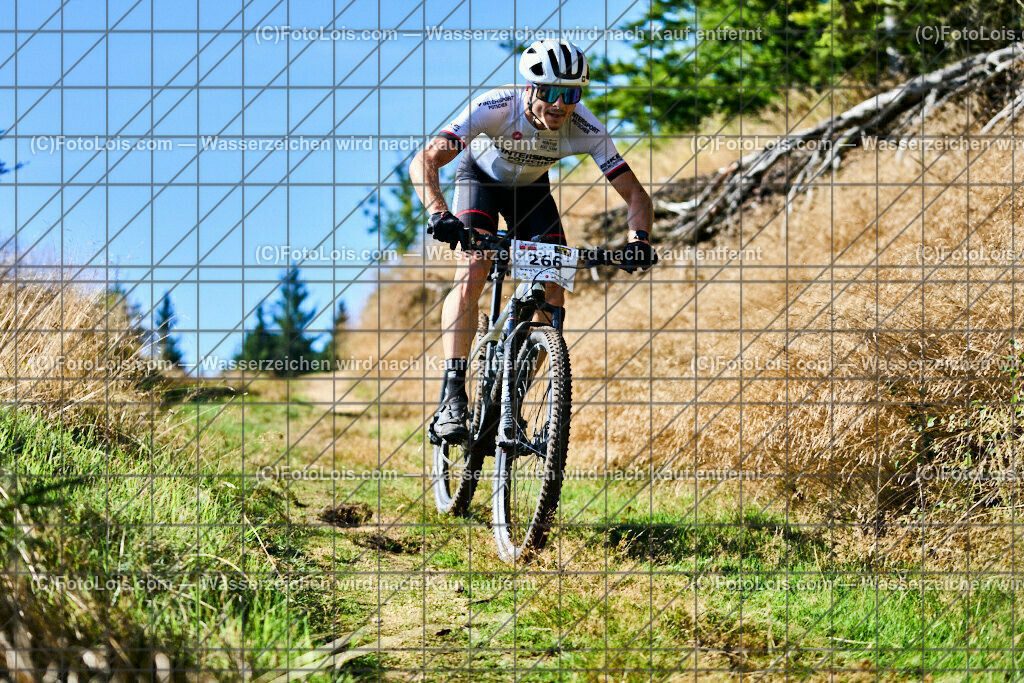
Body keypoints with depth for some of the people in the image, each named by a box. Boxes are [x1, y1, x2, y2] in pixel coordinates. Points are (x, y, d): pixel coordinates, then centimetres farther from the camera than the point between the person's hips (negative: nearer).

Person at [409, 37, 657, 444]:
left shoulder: (587, 131, -31)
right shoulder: (496, 107, -38)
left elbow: (635, 195, -26)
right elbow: (424, 162, -42)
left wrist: (638, 238, -46)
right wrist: (439, 214, -58)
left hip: (531, 188, 3)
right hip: (481, 177, -3)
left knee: (552, 298, -11)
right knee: (472, 275, -27)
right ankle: (452, 400, -28)